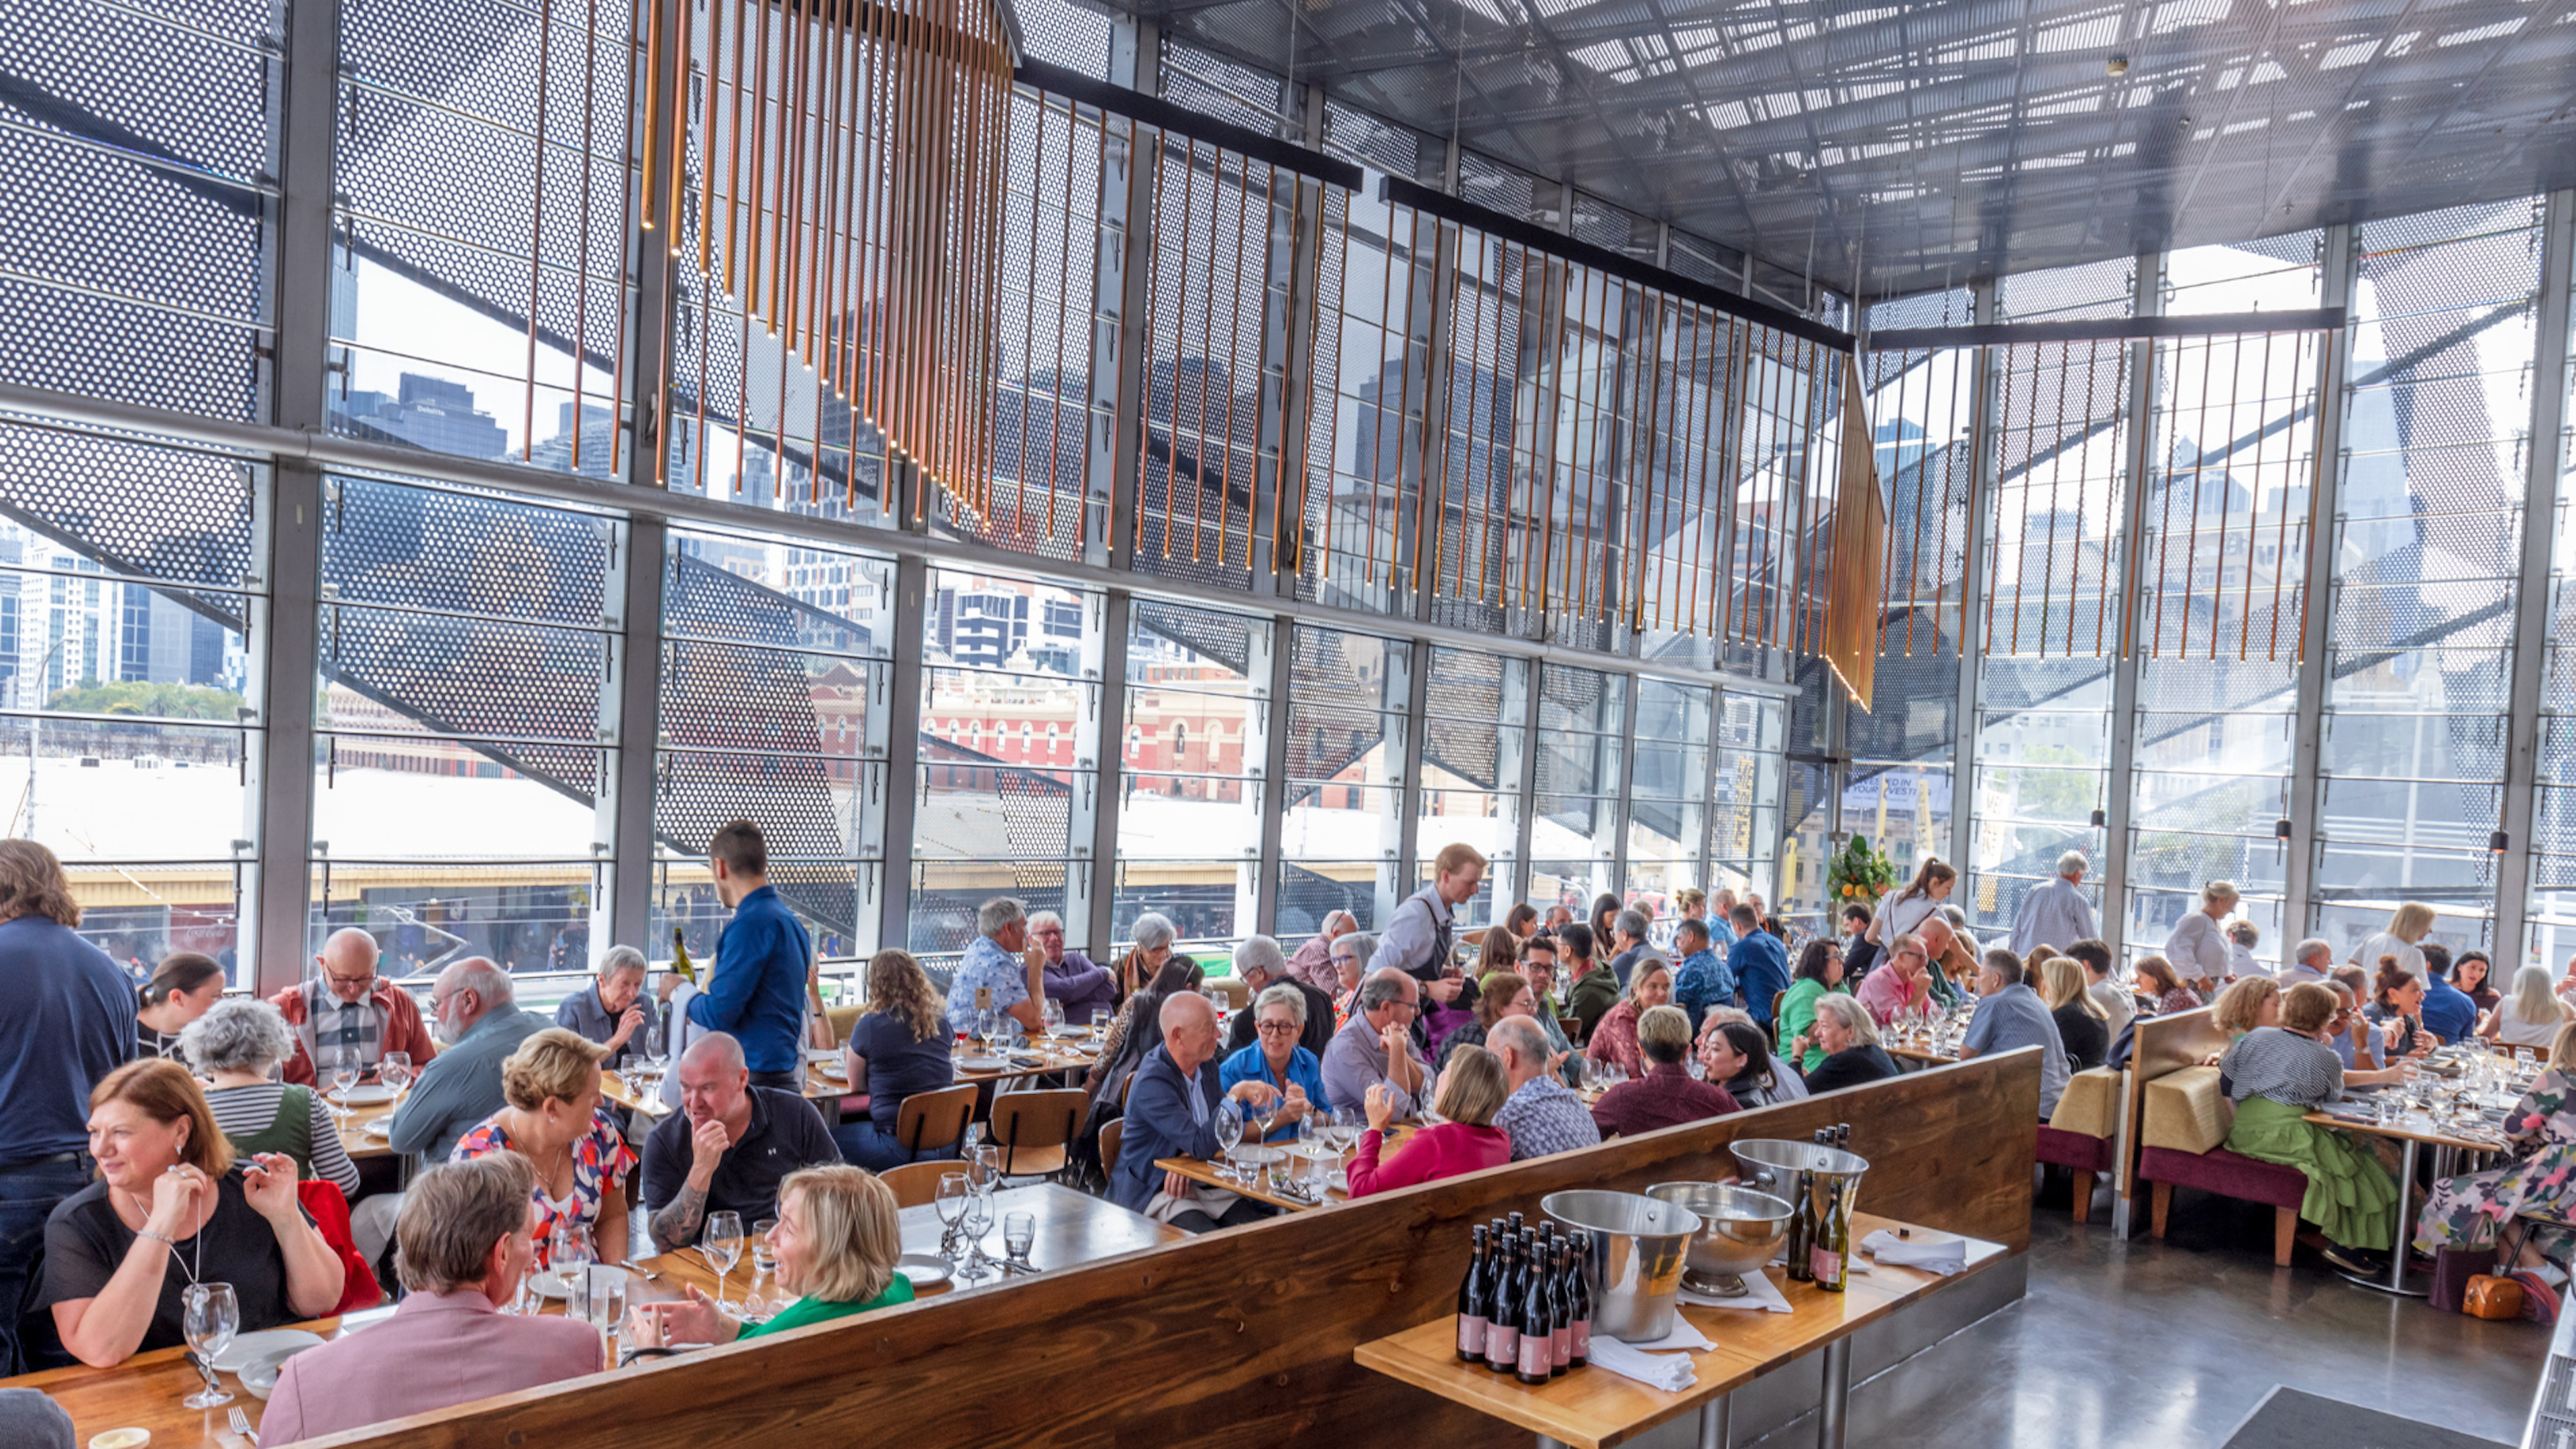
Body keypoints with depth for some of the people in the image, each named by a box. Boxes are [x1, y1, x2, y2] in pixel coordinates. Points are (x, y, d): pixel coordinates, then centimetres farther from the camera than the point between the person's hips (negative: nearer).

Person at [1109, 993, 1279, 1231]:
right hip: (1156, 1193, -7)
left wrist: (1189, 1156, -6)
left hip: (1207, 1184, 7)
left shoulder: (1207, 1064, 6)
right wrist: (1237, 1094, -28)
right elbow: (1201, 1146, -27)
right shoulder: (1152, 1083, -20)